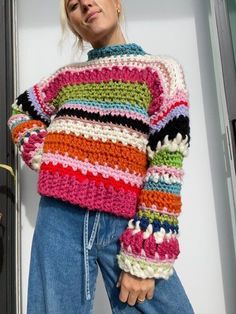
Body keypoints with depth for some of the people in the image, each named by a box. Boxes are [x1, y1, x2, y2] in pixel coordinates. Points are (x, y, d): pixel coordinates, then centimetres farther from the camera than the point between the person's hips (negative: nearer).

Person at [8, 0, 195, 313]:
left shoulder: (160, 70, 2)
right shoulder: (66, 77, 13)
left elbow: (167, 165, -7)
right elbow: (19, 111, 29)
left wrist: (144, 259, -12)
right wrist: (38, 151, 7)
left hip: (127, 225, -2)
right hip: (59, 219, 3)